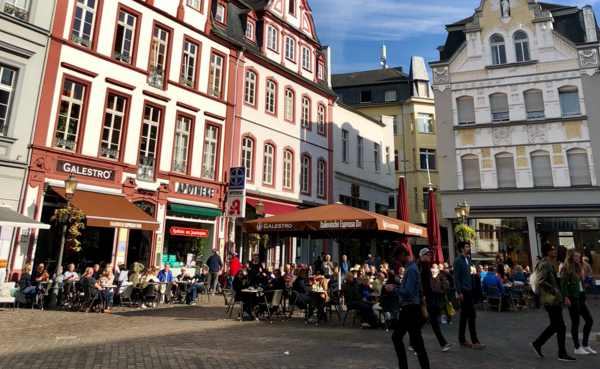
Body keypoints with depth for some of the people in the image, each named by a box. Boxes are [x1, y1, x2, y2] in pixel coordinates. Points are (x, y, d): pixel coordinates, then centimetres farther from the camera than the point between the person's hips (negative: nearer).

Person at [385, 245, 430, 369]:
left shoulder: (411, 269, -19)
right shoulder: (409, 268, 12)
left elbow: (408, 293, -24)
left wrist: (394, 289, -12)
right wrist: (395, 286, 10)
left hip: (412, 309, -11)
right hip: (408, 308, 11)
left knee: (416, 342, -2)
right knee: (396, 337, 18)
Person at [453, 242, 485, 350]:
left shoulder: (468, 260, 16)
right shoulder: (458, 261, -10)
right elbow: (456, 278, -14)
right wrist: (459, 293, -19)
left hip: (469, 291, 8)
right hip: (464, 292, -8)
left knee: (464, 316, 11)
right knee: (471, 315, -6)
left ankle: (462, 340, 18)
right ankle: (474, 341, 2)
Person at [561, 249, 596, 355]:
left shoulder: (577, 268, 16)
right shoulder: (566, 269, -9)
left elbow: (581, 285, 18)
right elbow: (563, 284, -15)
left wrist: (584, 299, 17)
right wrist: (566, 298, -21)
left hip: (580, 298, 9)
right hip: (572, 298, -9)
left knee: (589, 320, 10)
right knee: (575, 322, -1)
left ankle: (585, 344, 22)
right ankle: (577, 348, 9)